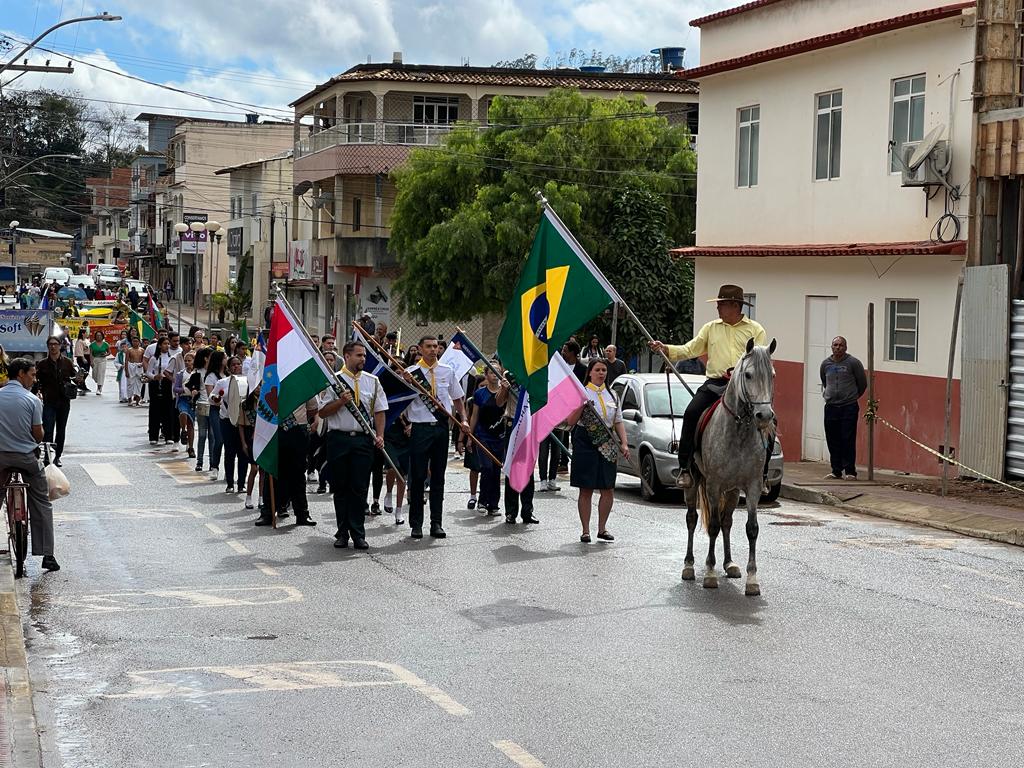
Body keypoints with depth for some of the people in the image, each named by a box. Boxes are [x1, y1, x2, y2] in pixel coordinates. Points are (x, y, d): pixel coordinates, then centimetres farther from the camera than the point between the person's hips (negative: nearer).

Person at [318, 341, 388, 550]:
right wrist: (341, 401, -15)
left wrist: (379, 436, -1)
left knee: (360, 488, 0)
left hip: (363, 439, 1)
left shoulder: (373, 381, 11)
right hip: (338, 439, -1)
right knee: (340, 488, 5)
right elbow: (323, 412, 0)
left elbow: (380, 411, 11)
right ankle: (342, 532, 12)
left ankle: (358, 534, 4)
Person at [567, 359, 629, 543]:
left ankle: (602, 529, 15)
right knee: (586, 490, -1)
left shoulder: (611, 395, 14)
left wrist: (624, 444, 4)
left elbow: (618, 422, 15)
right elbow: (571, 422, -8)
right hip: (585, 443, -4)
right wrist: (581, 406, -23)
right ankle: (585, 531, 5)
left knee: (608, 489, 2)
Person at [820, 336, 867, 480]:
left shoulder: (853, 363, -5)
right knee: (832, 441, 5)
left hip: (849, 407, -4)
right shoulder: (826, 364, 8)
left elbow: (862, 383, 6)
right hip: (831, 407, 4)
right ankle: (836, 471, 12)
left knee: (848, 440, -5)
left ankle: (850, 471, 0)